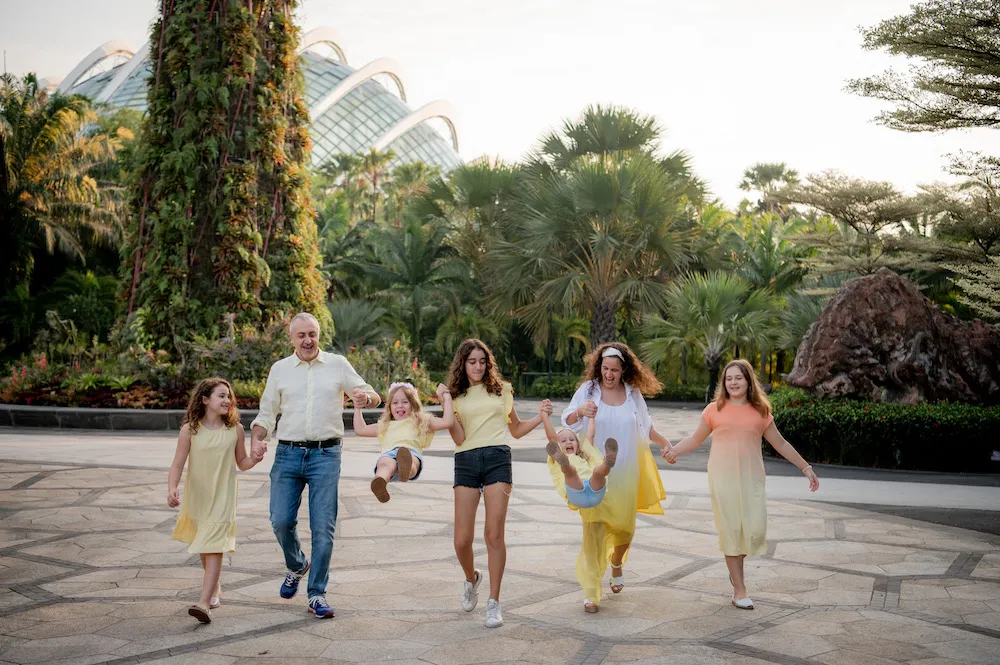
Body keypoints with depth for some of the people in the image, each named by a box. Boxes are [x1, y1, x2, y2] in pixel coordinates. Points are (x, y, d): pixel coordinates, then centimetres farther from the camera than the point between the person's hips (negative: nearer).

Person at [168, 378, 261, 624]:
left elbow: (241, 463, 7)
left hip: (222, 499, -2)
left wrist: (255, 459, -15)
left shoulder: (235, 430, -4)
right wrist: (172, 490, -26)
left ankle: (204, 602, -17)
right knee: (204, 547, 18)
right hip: (196, 497, 2)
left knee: (214, 548, -12)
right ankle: (215, 589, 40)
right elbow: (177, 465, -9)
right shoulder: (190, 430, -8)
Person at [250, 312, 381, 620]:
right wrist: (257, 439, -6)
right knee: (281, 520, -2)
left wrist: (365, 396, -17)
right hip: (287, 454, 2)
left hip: (325, 455, -2)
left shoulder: (338, 364, 7)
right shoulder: (280, 369, 11)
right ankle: (297, 566, 29)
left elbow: (374, 397, 7)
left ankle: (317, 594, 6)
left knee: (323, 527, -5)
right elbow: (266, 413, 14)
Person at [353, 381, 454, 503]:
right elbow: (360, 429, 48)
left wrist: (446, 398, 26)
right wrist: (358, 408, 49)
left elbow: (447, 422, 24)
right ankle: (379, 483, -73)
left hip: (412, 452, -1)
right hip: (388, 453, 1)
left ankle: (406, 469, -79)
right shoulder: (386, 426, 44)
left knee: (411, 460, -43)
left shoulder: (420, 422, 36)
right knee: (387, 464, -40)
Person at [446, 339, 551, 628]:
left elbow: (516, 430, 20)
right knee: (462, 539, -4)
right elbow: (459, 438, 0)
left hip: (497, 458, 0)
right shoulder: (456, 396, 11)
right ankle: (472, 578, 29)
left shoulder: (501, 390, 14)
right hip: (466, 462, 1)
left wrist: (541, 416, 6)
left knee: (494, 534, -8)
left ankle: (494, 602, 3)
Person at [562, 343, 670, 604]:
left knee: (624, 527, 9)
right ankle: (591, 591, 0)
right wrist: (580, 411, -28)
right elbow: (567, 421, -8)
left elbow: (645, 426, 17)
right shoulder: (588, 389, -5)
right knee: (594, 526, -8)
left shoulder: (633, 393, 3)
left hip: (625, 473, 3)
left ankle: (616, 563, 43)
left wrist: (665, 442, 6)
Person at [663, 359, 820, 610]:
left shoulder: (760, 412, 6)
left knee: (755, 530, -6)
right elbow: (696, 438, 9)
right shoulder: (715, 409, 3)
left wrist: (806, 468, 15)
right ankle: (739, 589, 11)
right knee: (731, 530, 0)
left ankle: (736, 566, 26)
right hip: (723, 477, -1)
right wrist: (673, 451, -7)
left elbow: (780, 444, 14)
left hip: (751, 478, 1)